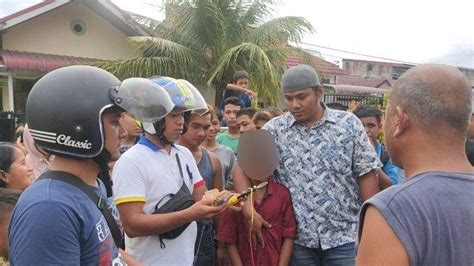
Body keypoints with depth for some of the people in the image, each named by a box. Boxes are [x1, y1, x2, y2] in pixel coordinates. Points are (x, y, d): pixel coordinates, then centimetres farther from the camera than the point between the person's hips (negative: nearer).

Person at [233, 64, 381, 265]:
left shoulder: (348, 123, -2)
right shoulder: (275, 129, -1)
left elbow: (366, 175, -2)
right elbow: (240, 167, -2)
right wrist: (248, 209, -16)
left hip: (345, 237, -1)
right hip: (298, 239, 1)